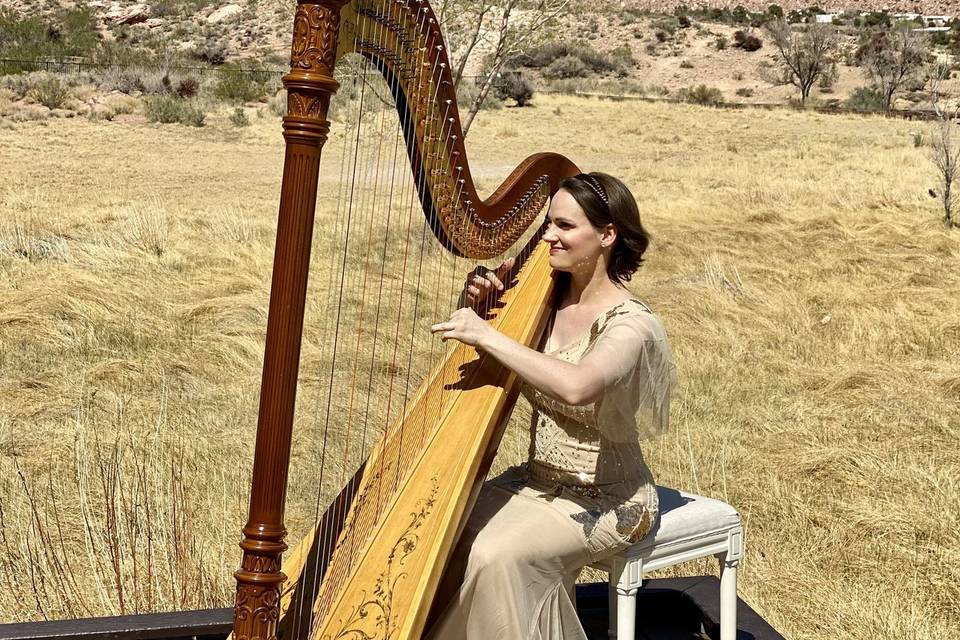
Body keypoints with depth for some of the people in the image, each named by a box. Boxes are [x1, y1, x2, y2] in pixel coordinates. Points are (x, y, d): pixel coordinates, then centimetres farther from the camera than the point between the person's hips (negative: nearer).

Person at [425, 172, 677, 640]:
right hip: (538, 479, 7)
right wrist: (476, 306, -8)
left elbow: (576, 386, -41)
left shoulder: (631, 324, -20)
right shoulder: (546, 298, 1)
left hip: (603, 498, -6)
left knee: (497, 555, -26)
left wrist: (488, 335, -36)